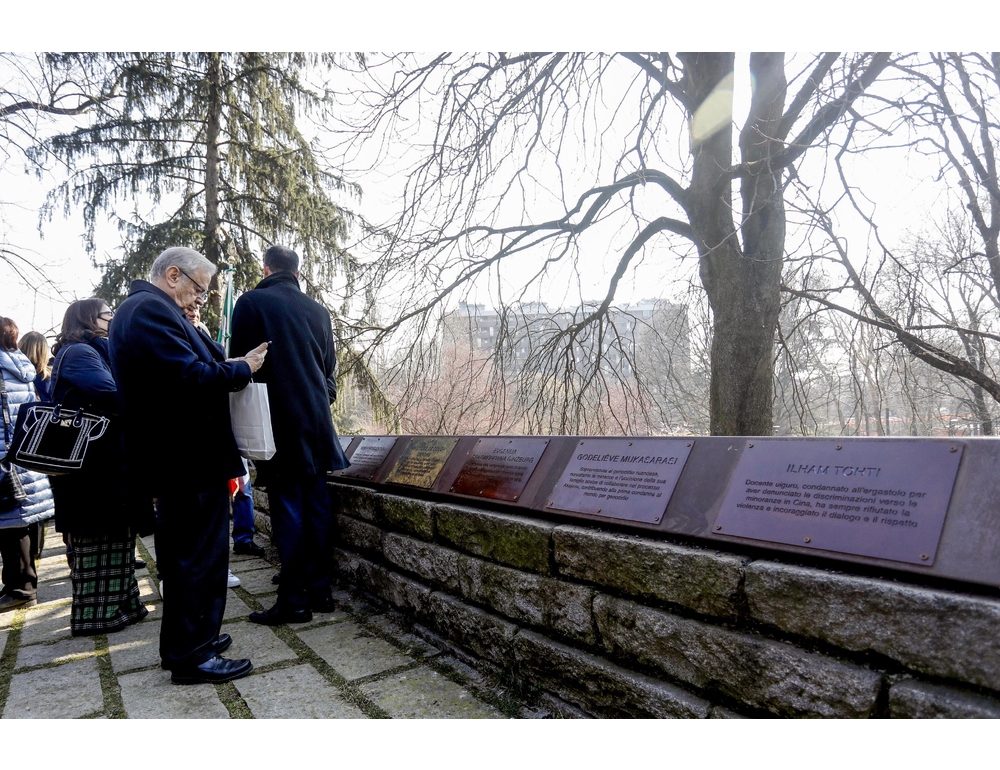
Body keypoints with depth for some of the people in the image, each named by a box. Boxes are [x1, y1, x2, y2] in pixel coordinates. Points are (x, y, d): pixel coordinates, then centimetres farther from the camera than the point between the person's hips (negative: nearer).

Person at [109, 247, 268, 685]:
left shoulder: (142, 308, 18)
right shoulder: (151, 309, -17)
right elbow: (191, 378, -26)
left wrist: (223, 368, 9)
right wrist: (242, 368, -13)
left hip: (176, 460, 11)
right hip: (190, 463, -11)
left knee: (184, 555, 20)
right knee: (199, 555, -1)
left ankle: (185, 640, 34)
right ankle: (191, 656, 12)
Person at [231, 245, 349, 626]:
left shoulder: (251, 302, -3)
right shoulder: (317, 310, 11)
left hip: (278, 421, -5)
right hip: (316, 419, 5)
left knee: (288, 509, -2)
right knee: (316, 505, 9)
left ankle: (293, 600, 4)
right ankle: (319, 590, 18)